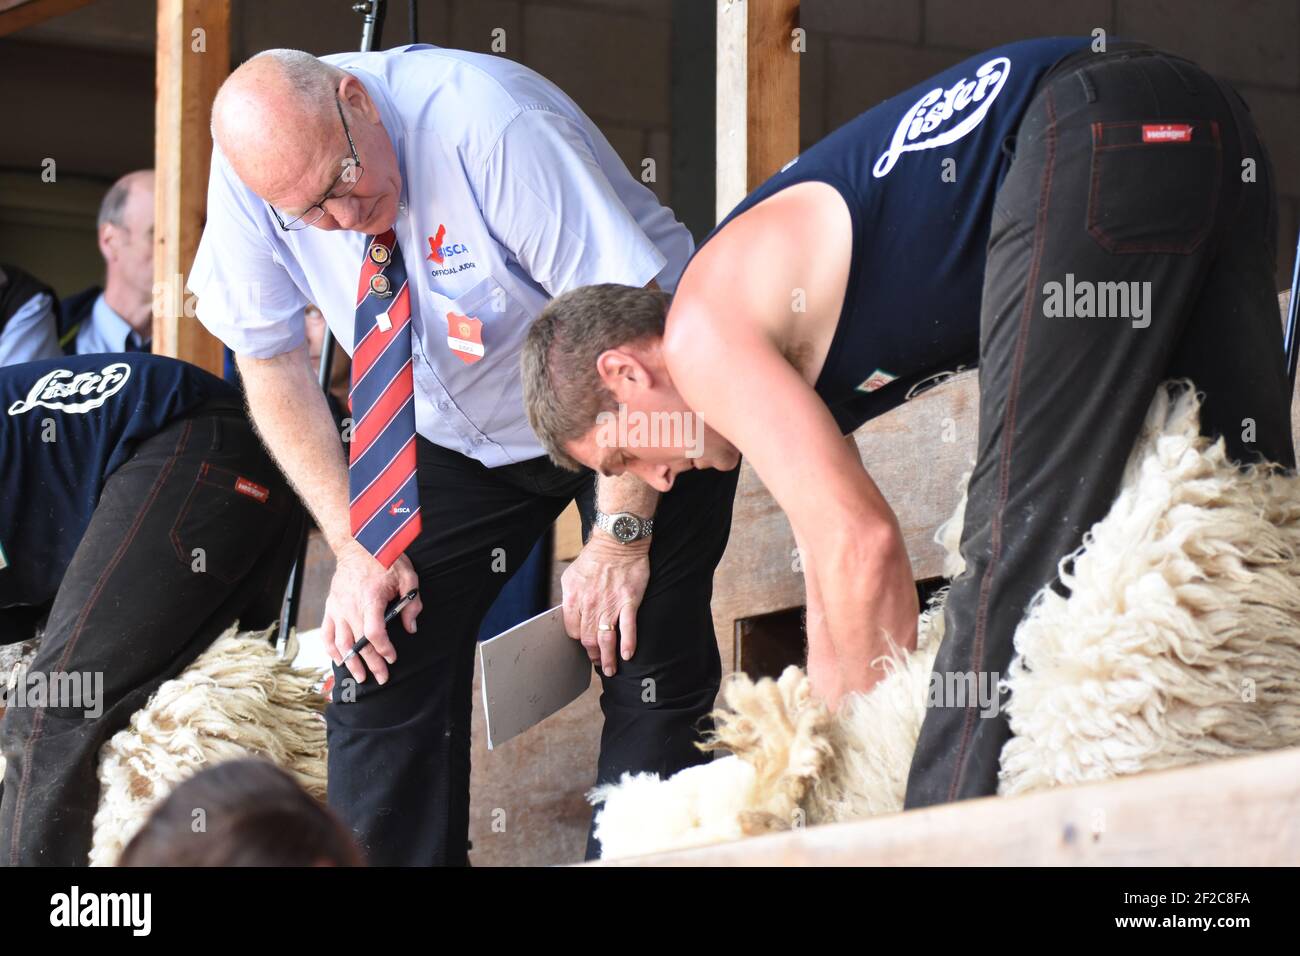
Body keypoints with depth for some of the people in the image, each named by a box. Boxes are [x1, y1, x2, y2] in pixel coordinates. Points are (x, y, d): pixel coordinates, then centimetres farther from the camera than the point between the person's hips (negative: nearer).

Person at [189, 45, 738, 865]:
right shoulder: (254, 162, -19)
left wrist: (620, 536, -30)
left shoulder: (487, 122, -34)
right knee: (379, 667, -7)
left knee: (650, 678, -16)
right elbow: (271, 362, -5)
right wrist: (353, 546, -12)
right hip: (456, 435, 4)